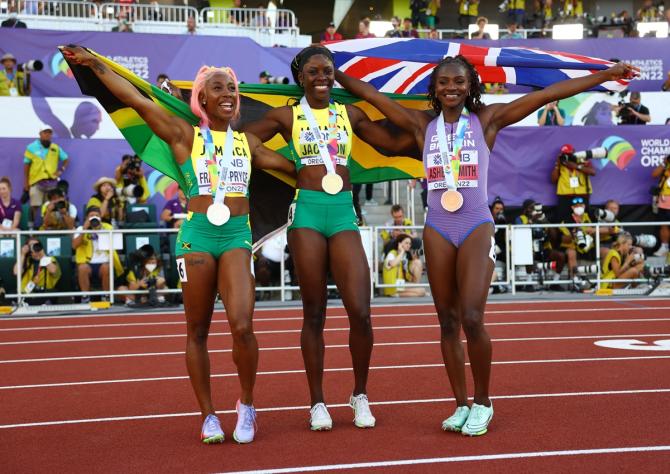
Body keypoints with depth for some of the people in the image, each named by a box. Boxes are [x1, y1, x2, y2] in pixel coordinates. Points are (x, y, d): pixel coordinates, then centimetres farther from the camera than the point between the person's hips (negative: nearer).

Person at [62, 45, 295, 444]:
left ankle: (247, 406, 5)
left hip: (238, 236, 1)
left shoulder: (248, 142, 15)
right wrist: (95, 64, -2)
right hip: (198, 235, -1)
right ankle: (208, 416, 15)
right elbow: (137, 100, 0)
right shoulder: (185, 136, 5)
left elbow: (293, 167, 22)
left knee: (242, 326, -15)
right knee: (198, 332, 3)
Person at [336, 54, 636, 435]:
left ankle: (483, 403, 5)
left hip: (477, 227, -3)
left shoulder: (487, 119, 1)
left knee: (472, 319, -13)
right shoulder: (423, 124, 8)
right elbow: (370, 94, 10)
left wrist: (606, 74, -1)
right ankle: (462, 405, 15)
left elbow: (549, 93, -2)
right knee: (448, 322, 5)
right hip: (438, 229, 3)